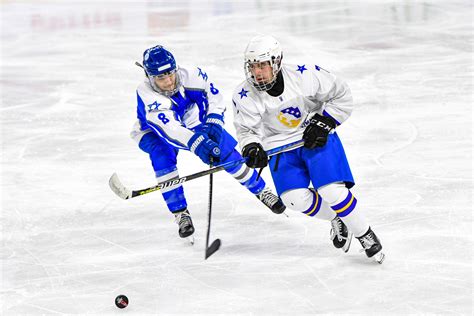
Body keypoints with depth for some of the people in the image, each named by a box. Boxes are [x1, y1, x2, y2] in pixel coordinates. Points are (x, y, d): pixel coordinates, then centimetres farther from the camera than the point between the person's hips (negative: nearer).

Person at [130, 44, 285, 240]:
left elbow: (214, 96, -13)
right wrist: (197, 143, -61)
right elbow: (169, 127, -50)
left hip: (193, 123, 3)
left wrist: (213, 124, -28)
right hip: (154, 134, -3)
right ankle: (180, 213, -20)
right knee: (162, 157, -31)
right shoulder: (146, 94, -38)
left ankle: (260, 190, 18)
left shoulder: (190, 75, -29)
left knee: (227, 153, -6)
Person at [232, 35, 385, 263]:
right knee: (294, 197, -17)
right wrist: (251, 148, -29)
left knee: (332, 191, -18)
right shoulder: (245, 96, -16)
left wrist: (323, 122, -16)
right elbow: (247, 130, -8)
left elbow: (342, 96, -8)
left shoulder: (305, 76, -21)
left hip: (315, 138, -2)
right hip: (279, 145, 2)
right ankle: (335, 219, 12)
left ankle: (366, 236, 3)